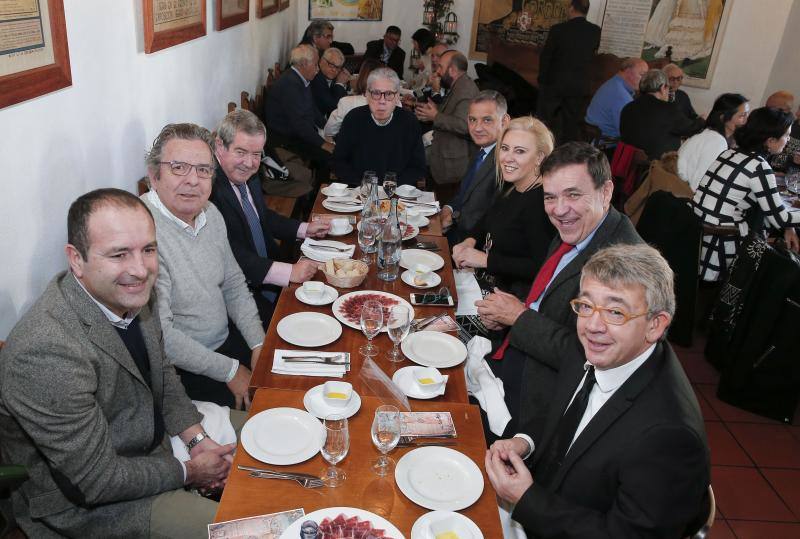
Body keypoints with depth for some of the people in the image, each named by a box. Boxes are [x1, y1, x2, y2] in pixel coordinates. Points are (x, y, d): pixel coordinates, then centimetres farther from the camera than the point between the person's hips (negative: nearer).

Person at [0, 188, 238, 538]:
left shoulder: (130, 291, -11)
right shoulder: (48, 353, -36)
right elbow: (95, 480, -28)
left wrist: (197, 439, -5)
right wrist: (189, 472, -14)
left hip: (154, 429, 8)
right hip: (83, 502, -7)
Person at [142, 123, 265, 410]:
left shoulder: (210, 214, 2)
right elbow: (158, 335, -26)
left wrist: (259, 344, -1)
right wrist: (229, 371, -18)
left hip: (226, 339, 8)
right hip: (178, 368, -8)